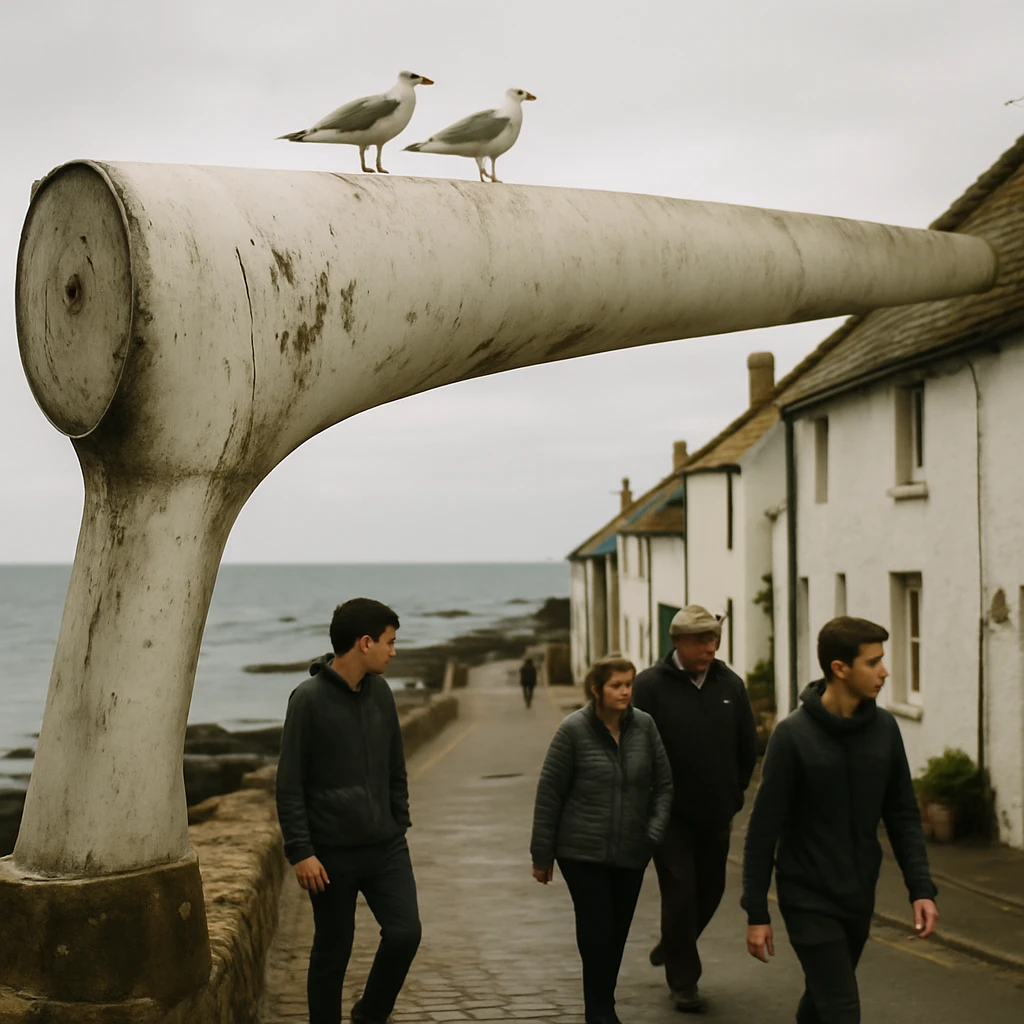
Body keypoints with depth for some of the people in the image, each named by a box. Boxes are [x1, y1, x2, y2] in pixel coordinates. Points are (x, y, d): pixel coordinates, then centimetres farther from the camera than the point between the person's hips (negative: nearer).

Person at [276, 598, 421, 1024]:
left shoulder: (380, 692, 7)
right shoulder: (309, 698, -11)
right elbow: (290, 785, -10)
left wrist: (399, 827, 13)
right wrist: (301, 852, -14)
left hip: (386, 848, 5)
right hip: (332, 854, -5)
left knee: (405, 933, -4)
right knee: (332, 952, 5)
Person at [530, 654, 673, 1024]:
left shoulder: (644, 726, -1)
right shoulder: (573, 729, -10)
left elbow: (663, 784, 7)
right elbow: (548, 795, -5)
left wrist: (655, 831, -6)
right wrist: (542, 855, -2)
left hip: (631, 854, 4)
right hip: (583, 853, -3)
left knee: (617, 935, 9)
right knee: (597, 934, -8)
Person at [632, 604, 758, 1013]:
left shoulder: (730, 684, 2)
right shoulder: (651, 684, -10)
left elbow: (747, 747, 11)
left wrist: (732, 795, 10)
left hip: (716, 814, 4)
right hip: (670, 814, -4)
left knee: (710, 890, 12)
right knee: (680, 894, -4)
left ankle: (672, 948, 38)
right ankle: (683, 982, 8)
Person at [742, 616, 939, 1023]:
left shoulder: (884, 728, -1)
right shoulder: (793, 735, -15)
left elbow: (903, 815, 6)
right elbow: (763, 829, -10)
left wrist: (921, 888, -4)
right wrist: (756, 913, -9)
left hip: (859, 898, 5)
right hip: (809, 900, -5)